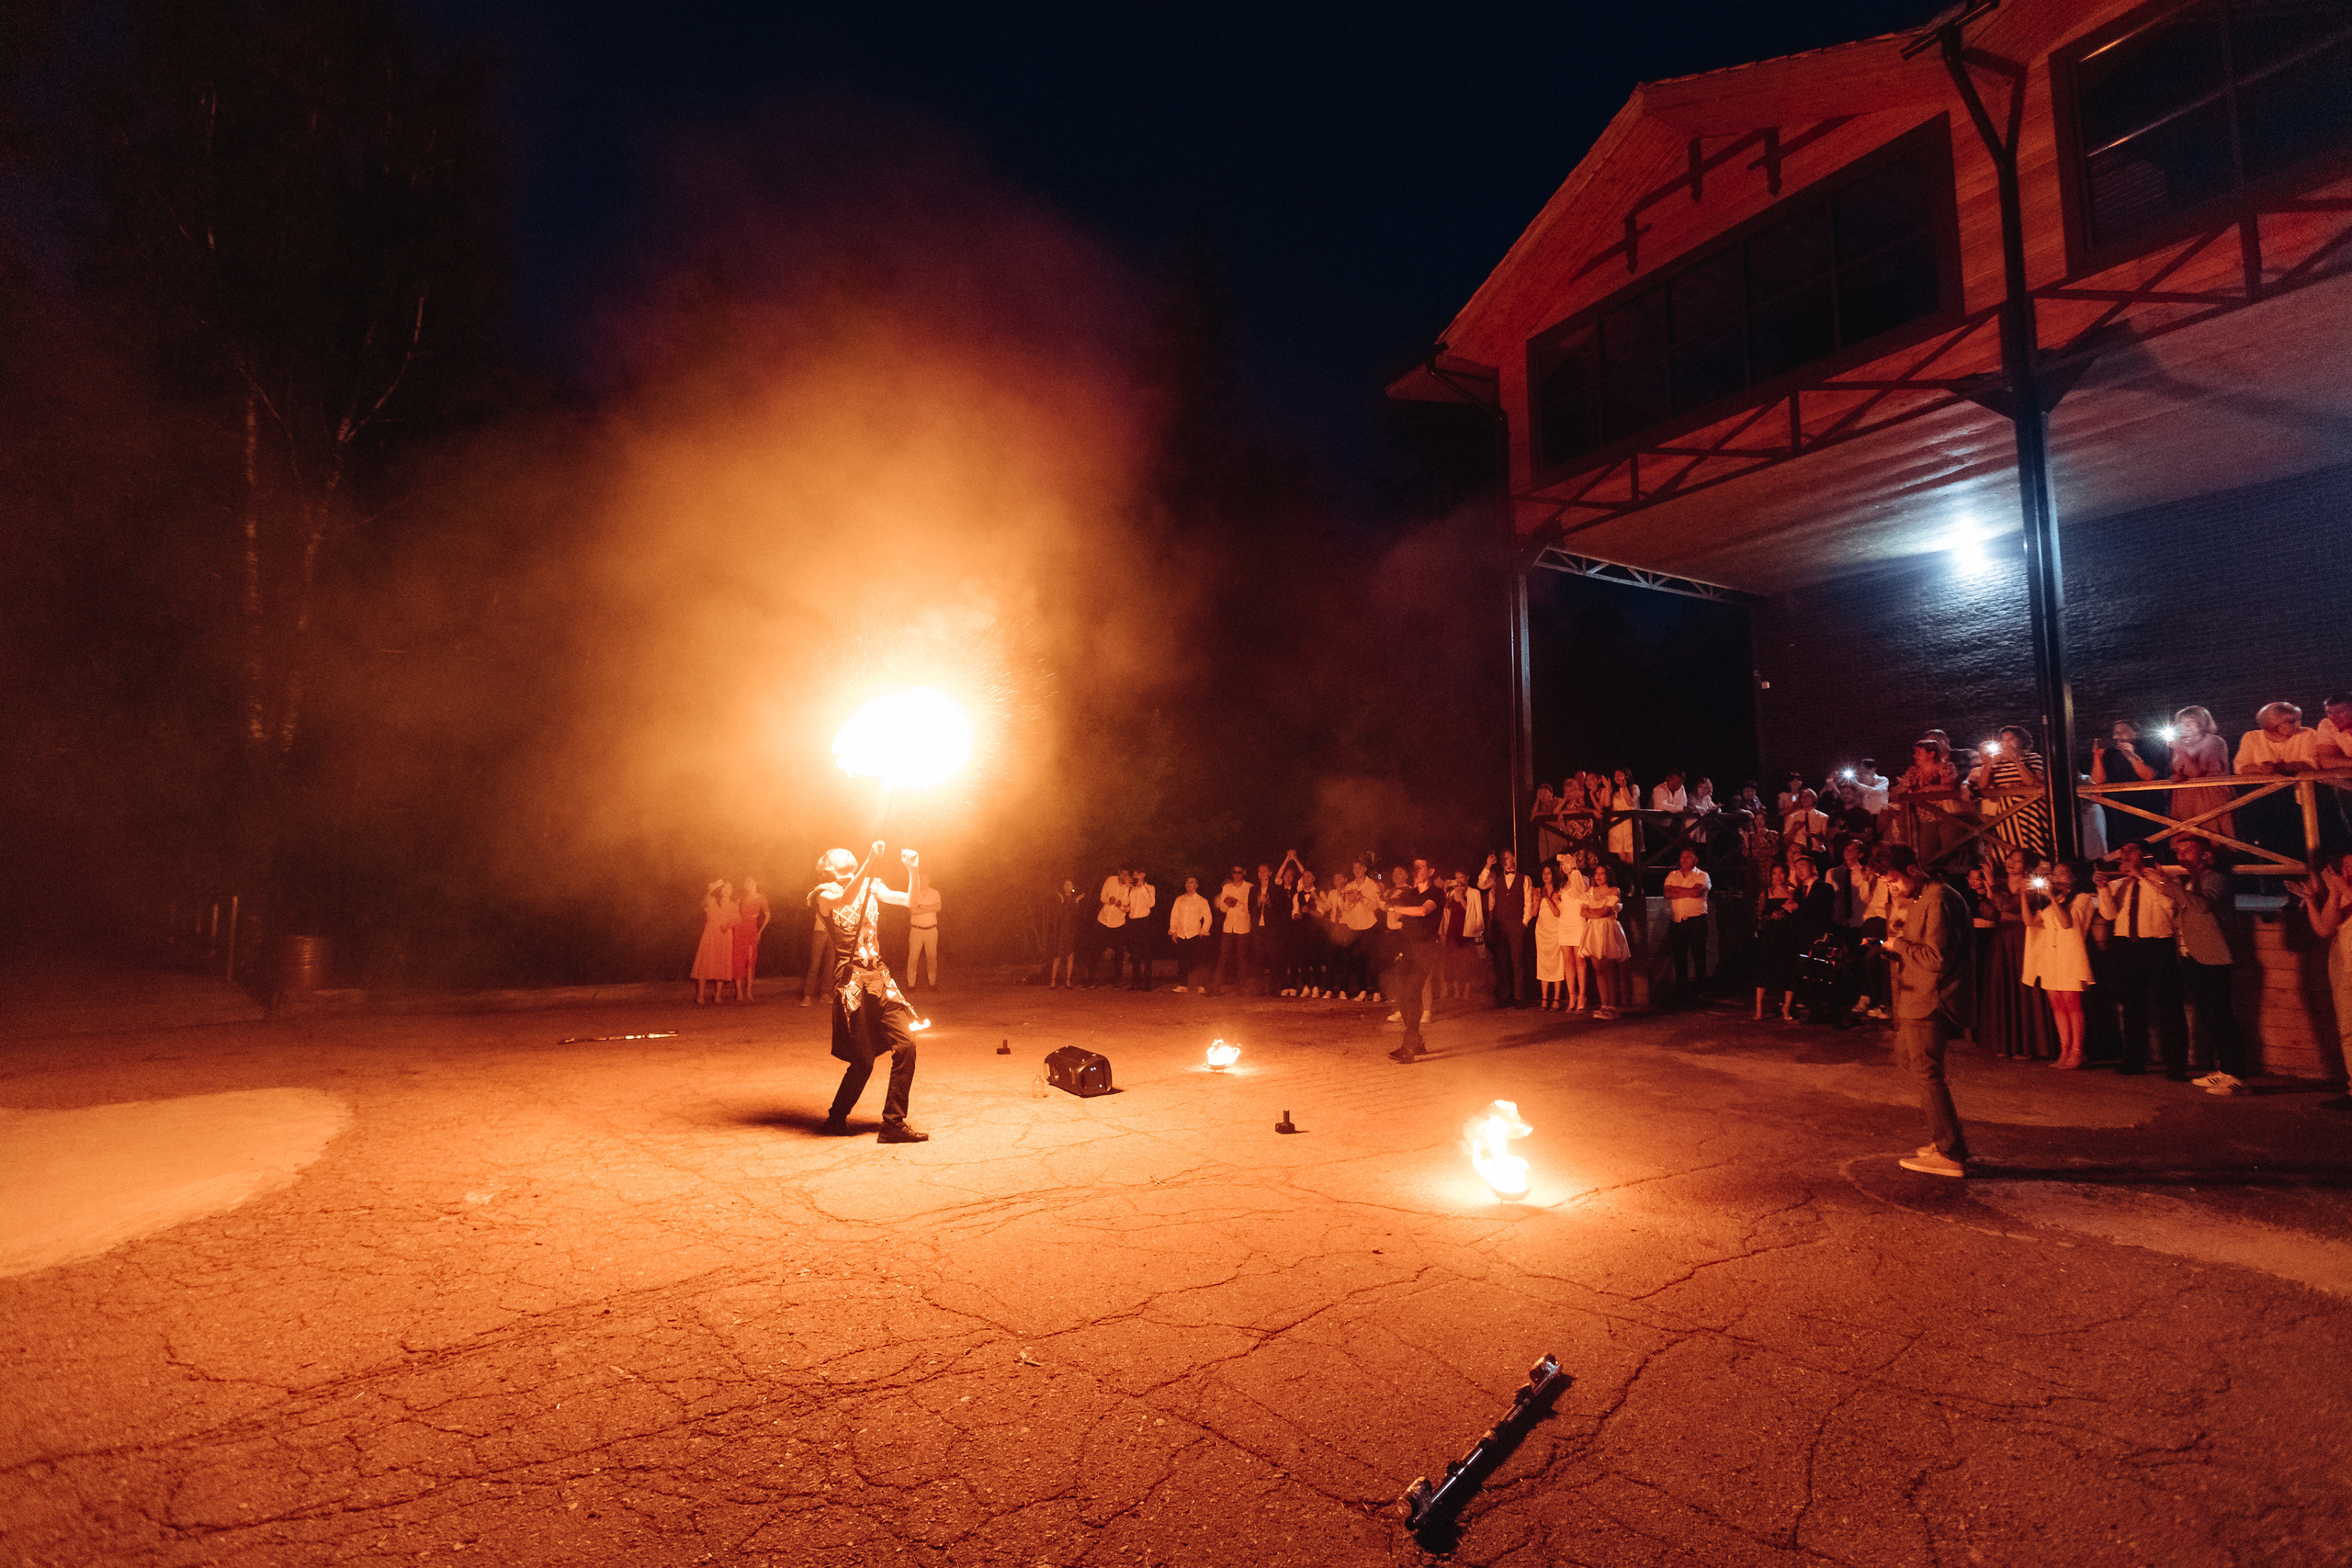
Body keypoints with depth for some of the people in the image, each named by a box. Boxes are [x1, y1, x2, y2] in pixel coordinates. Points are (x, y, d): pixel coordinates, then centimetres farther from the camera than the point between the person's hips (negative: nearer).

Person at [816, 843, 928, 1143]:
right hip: (850, 980, -5)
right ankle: (836, 1120, 22)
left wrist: (913, 870, -11)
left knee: (905, 1043, -9)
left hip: (879, 977, 5)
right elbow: (845, 899, -27)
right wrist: (872, 861, -36)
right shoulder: (825, 896, -3)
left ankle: (893, 1124, -1)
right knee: (863, 1061, -3)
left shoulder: (870, 888, 11)